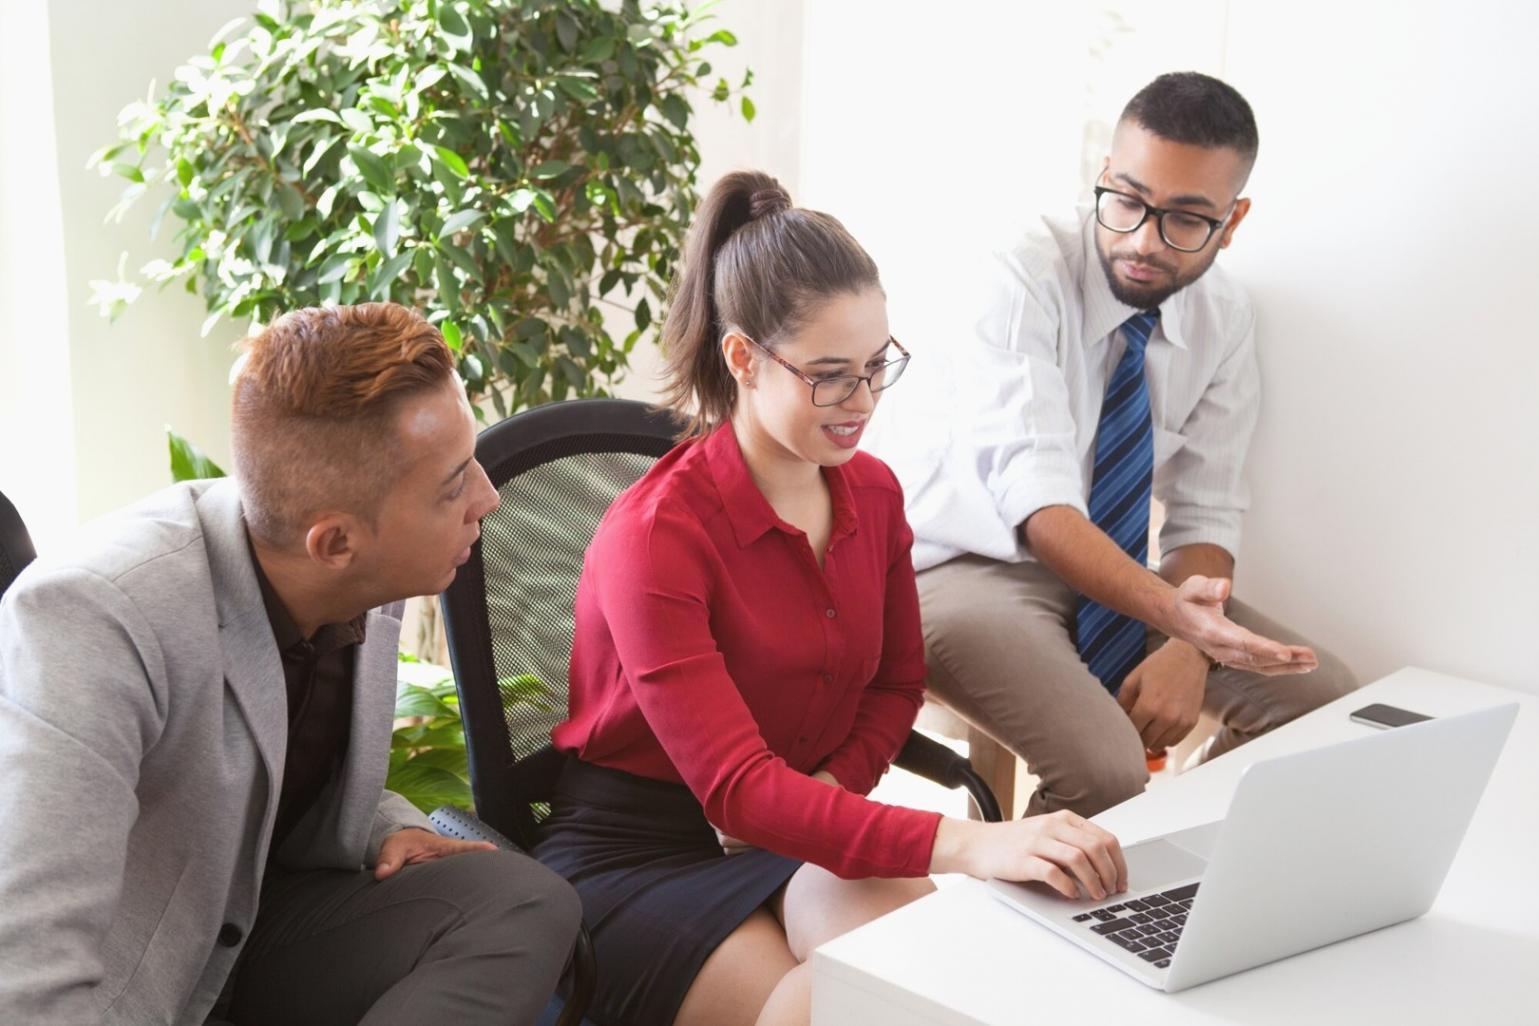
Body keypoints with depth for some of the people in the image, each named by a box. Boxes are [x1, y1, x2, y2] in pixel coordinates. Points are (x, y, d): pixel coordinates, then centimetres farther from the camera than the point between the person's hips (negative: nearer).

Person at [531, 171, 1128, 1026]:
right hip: (634, 856, -4)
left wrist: (827, 789, -8)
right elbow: (734, 788, -30)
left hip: (803, 823, 5)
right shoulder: (654, 535, -21)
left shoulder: (873, 493, 0)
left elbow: (898, 682, 15)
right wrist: (963, 844, -42)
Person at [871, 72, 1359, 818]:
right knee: (1104, 768, -30)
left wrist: (1186, 652, -20)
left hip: (1101, 568, 7)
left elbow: (1205, 514, 0)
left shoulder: (1224, 319, -2)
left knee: (1319, 695, -6)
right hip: (961, 559, -6)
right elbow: (1036, 499, -32)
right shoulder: (1027, 276, -21)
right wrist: (1174, 613, -47)